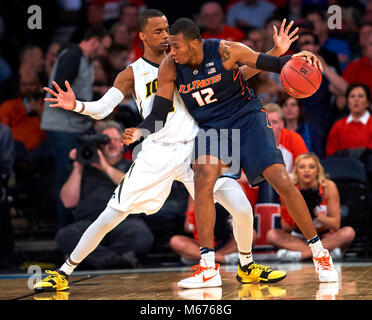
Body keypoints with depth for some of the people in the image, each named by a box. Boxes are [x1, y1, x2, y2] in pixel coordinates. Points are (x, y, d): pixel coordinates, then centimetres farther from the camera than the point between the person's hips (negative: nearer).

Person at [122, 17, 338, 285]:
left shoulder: (225, 51, -18)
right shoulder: (169, 68, -10)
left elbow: (268, 64, -8)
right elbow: (160, 114, -6)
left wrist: (294, 59, -27)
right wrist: (141, 132, -25)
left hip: (248, 117, -2)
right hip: (212, 127, 2)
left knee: (282, 182, -13)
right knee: (203, 177, -26)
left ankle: (320, 254, 5)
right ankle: (209, 266, -21)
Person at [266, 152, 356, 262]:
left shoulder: (329, 186, -13)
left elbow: (335, 225, -15)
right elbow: (285, 229, -10)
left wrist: (315, 213, -32)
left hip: (326, 237, -1)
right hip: (300, 238, 1)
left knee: (349, 232, -29)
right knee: (272, 235, -25)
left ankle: (300, 254, -33)